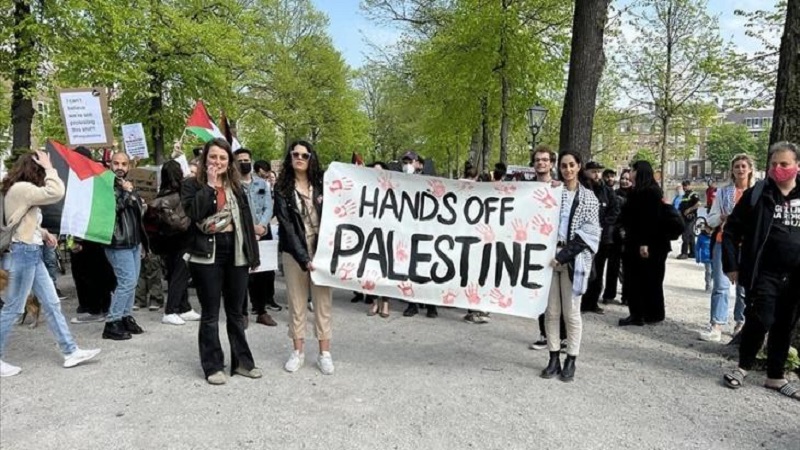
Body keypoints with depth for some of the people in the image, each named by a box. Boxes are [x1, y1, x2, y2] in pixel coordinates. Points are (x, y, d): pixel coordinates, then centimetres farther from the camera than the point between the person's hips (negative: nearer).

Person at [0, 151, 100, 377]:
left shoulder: (23, 190, 16)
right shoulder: (20, 189, -16)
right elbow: (56, 192, -25)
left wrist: (43, 233, 6)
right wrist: (49, 167, -13)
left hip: (32, 253, 10)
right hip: (22, 253, -10)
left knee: (52, 303, 9)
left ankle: (70, 352, 13)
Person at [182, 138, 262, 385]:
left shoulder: (236, 186, 12)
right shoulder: (192, 185, 1)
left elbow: (247, 221, 11)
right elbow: (193, 212, -20)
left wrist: (253, 255, 7)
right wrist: (210, 185, -14)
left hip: (235, 253, 4)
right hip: (207, 254, -4)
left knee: (235, 312, 13)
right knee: (210, 314, 5)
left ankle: (242, 361, 23)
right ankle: (212, 365, 16)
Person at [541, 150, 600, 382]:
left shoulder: (588, 197, 4)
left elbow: (589, 233, -4)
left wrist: (565, 255, -13)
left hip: (574, 259, -2)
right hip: (551, 256, 2)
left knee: (571, 313, 1)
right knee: (551, 311, 5)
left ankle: (570, 361, 12)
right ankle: (554, 359, 16)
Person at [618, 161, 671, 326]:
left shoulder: (651, 192, -13)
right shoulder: (637, 192, 13)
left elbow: (652, 219, -20)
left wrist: (645, 243, -24)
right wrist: (628, 240, 17)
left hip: (650, 245, -8)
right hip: (635, 244, 8)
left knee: (650, 281, 3)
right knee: (634, 281, 7)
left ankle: (654, 314, 16)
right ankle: (637, 314, 13)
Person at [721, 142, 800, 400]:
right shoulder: (757, 195, -3)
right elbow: (731, 231, -2)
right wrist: (731, 266, -7)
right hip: (764, 274, -3)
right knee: (760, 320, -10)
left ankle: (776, 377, 25)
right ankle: (744, 366, 12)